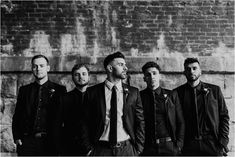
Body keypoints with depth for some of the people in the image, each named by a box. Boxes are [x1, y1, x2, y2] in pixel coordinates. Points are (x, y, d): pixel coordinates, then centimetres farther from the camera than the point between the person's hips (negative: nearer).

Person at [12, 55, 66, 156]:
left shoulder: (59, 90, 5)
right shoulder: (24, 90, 13)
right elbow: (16, 116, 13)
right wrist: (17, 138, 1)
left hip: (50, 143, -2)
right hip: (26, 142, 2)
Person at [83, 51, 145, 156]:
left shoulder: (133, 92, 4)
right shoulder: (92, 92, 0)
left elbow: (140, 122, 5)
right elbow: (85, 123, 3)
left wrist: (138, 149, -1)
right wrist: (89, 148, -2)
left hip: (126, 148, 1)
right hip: (101, 149, -1)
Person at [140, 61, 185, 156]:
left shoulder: (172, 95, 5)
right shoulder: (139, 96, 2)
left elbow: (180, 122, 6)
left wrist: (179, 144, -2)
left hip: (169, 145, 1)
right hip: (148, 148, 0)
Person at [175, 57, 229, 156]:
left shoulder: (214, 90, 7)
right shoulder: (178, 92, 4)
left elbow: (224, 116, 6)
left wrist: (223, 142, -4)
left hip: (212, 145, 1)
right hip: (188, 147, 0)